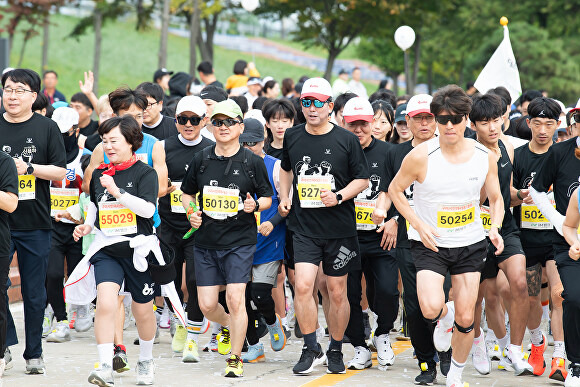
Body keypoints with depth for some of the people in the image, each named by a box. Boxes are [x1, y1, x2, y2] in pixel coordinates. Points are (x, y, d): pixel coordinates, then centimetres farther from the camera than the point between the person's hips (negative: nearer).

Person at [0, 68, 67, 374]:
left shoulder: (47, 128, 3)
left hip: (35, 224, 0)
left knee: (34, 293, 7)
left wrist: (28, 167, -12)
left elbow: (60, 173, 1)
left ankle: (34, 353, 17)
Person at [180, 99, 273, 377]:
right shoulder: (201, 160, 5)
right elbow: (187, 193, 17)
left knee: (235, 299, -12)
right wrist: (192, 214, -2)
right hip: (206, 242, 3)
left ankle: (235, 359, 2)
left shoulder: (253, 162, -1)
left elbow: (267, 197, 7)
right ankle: (228, 326, 37)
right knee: (207, 305, 3)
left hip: (240, 241, -3)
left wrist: (255, 205, -15)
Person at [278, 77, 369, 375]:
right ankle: (311, 349, -1)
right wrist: (284, 197, 11)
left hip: (339, 229, -1)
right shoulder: (292, 137, 5)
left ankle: (335, 351, 22)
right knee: (303, 285, -14)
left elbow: (362, 179, 2)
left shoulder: (346, 140, -3)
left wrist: (339, 196, -13)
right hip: (304, 228, 1)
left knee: (336, 293, 5)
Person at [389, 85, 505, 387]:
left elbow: (496, 198, 7)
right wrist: (419, 225, -13)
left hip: (471, 244, 3)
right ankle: (445, 316, 15)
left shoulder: (484, 156, -6)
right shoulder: (421, 156, -16)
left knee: (466, 319, 4)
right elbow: (395, 189, -3)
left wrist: (495, 228, -13)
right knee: (431, 309, -24)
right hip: (430, 244, -3)